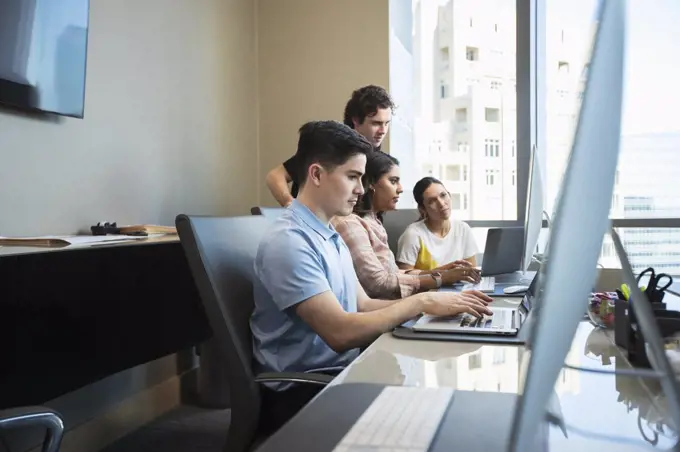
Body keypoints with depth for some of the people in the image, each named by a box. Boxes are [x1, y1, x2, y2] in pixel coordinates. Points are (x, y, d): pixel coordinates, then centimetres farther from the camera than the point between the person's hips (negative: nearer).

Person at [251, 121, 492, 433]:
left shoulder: (331, 236, 12)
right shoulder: (288, 242, -19)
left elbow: (362, 305, 10)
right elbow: (340, 332, -25)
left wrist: (432, 303, -1)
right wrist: (421, 302, -20)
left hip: (341, 372, 8)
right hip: (303, 391, -8)